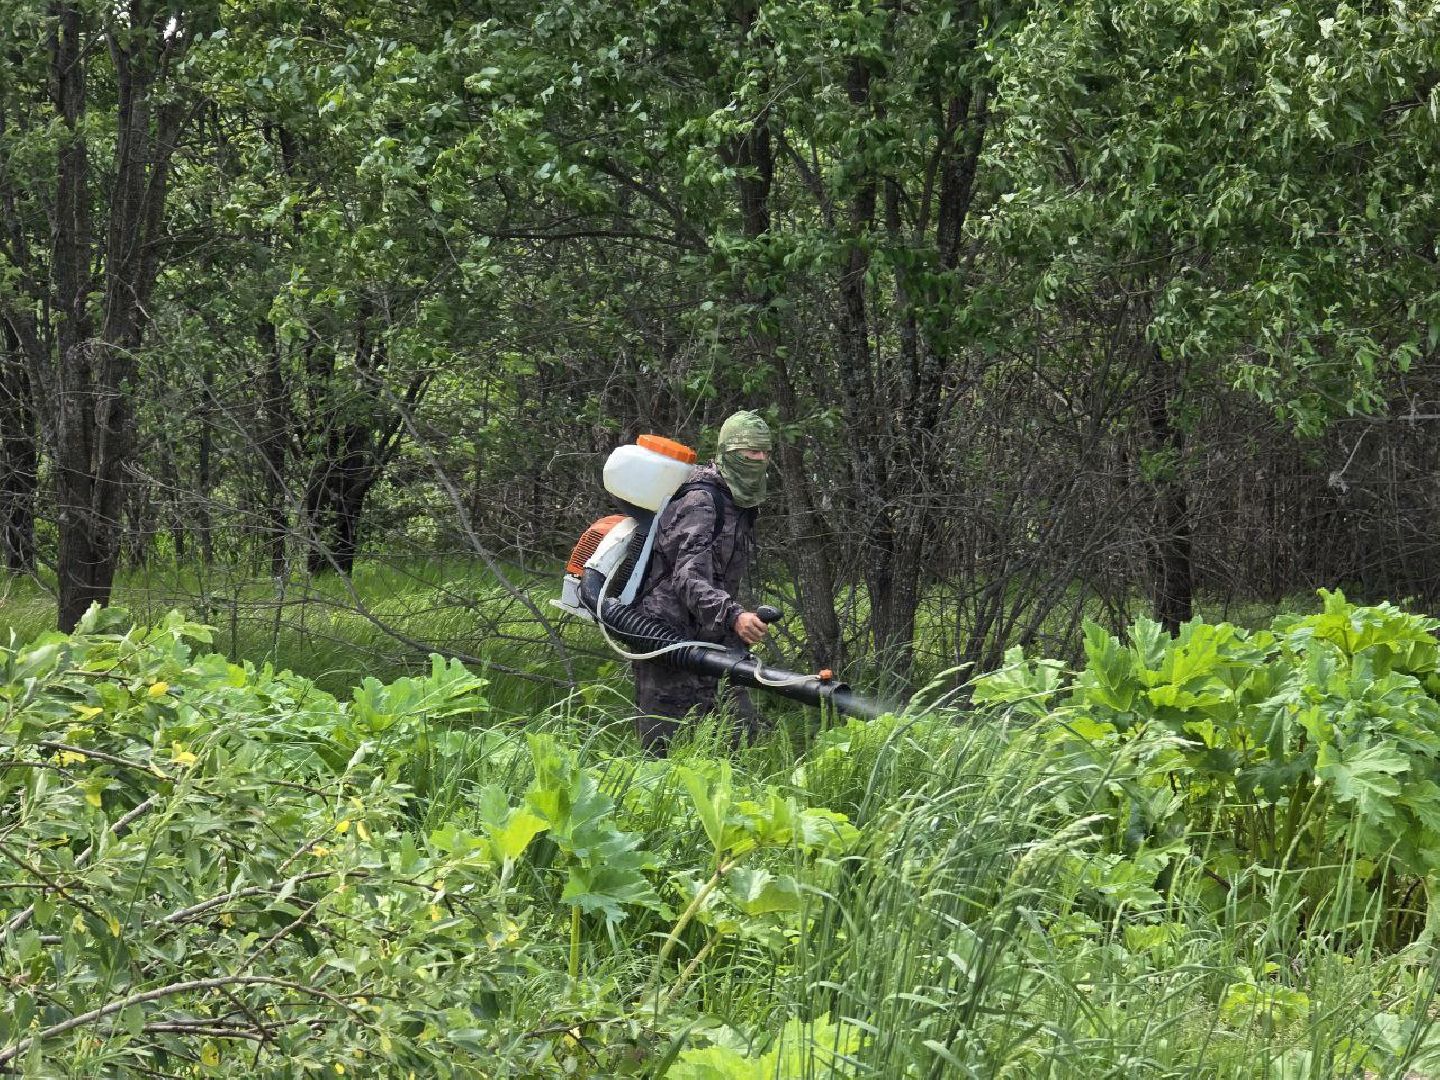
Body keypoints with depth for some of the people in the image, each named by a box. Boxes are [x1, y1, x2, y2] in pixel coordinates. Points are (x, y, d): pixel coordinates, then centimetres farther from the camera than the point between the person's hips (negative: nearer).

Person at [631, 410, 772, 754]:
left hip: (707, 641, 9)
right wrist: (733, 616, -42)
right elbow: (690, 577, -27)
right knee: (665, 751, -9)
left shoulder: (741, 506, 16)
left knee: (743, 733, 3)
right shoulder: (701, 502, -16)